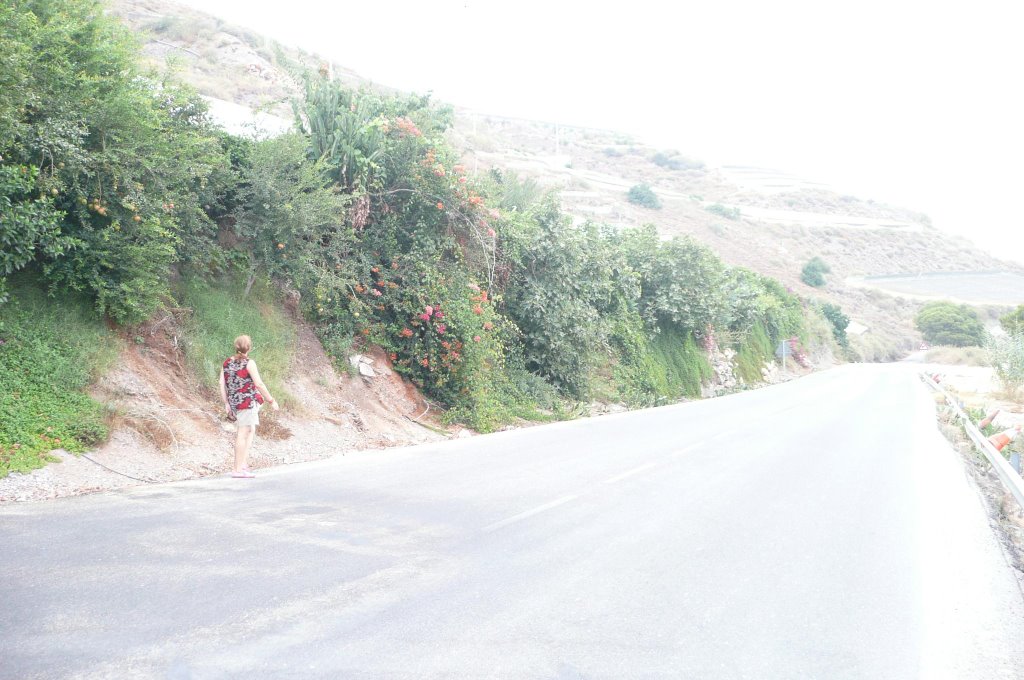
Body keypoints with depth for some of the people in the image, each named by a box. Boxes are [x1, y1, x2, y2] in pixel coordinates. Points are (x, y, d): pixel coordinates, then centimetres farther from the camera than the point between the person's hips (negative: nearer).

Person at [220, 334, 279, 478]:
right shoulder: (249, 363, -11)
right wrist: (271, 401, -6)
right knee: (243, 433, -3)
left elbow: (222, 384, 6)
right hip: (248, 401, -7)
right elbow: (259, 384, -13)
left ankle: (244, 463, 14)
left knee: (251, 430, 19)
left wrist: (226, 404, 10)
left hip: (234, 402, 7)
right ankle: (237, 469, -2)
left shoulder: (227, 363, 7)